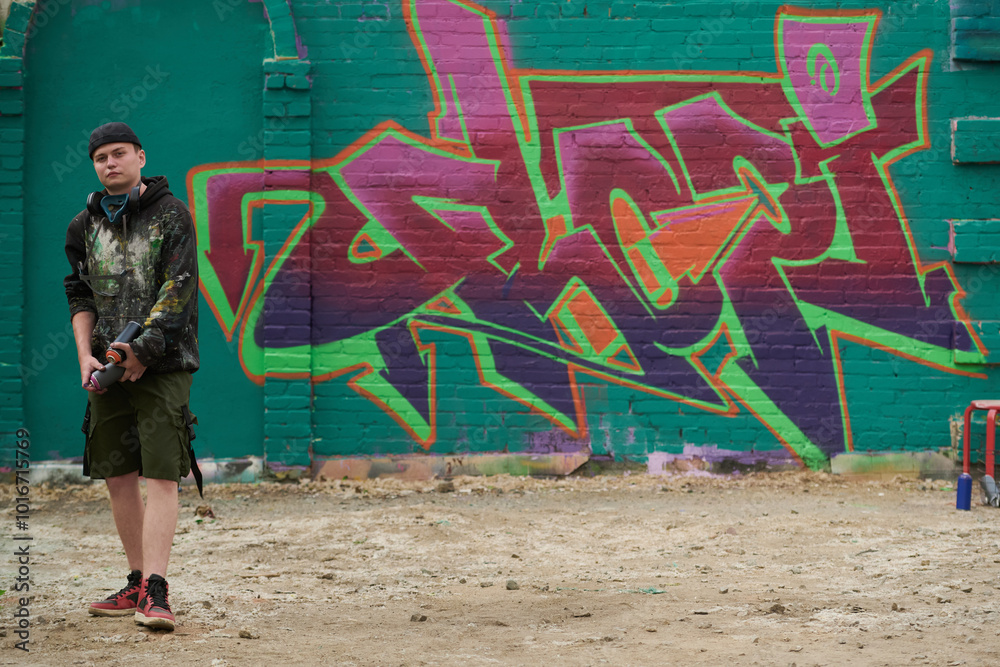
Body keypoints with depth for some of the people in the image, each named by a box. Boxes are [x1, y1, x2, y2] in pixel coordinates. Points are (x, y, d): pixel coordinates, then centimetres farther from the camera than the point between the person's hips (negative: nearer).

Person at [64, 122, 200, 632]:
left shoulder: (171, 214, -2)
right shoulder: (85, 225, 13)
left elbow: (178, 289, -10)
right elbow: (80, 296, 15)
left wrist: (141, 348, -20)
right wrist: (86, 356, 0)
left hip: (163, 365, -5)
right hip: (109, 365, 5)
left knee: (160, 475, -12)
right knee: (117, 475, 8)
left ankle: (154, 591, -18)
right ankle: (137, 583, 18)